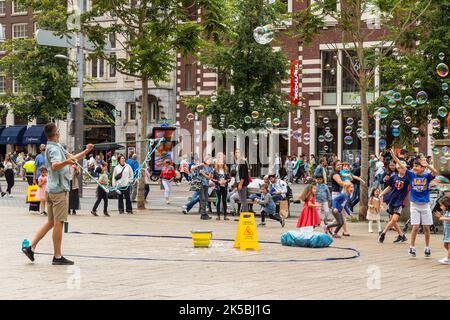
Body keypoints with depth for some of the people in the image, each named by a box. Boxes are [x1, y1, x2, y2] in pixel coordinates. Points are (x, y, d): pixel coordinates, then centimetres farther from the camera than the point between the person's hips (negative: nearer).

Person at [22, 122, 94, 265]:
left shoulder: (56, 147, 17)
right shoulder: (54, 149, -14)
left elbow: (72, 158, 26)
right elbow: (54, 166, -32)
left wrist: (86, 151, 17)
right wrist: (66, 162, -50)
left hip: (51, 189, 10)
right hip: (59, 189, -10)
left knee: (51, 222, 13)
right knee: (58, 222, -5)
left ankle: (31, 247, 9)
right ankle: (57, 257, -1)